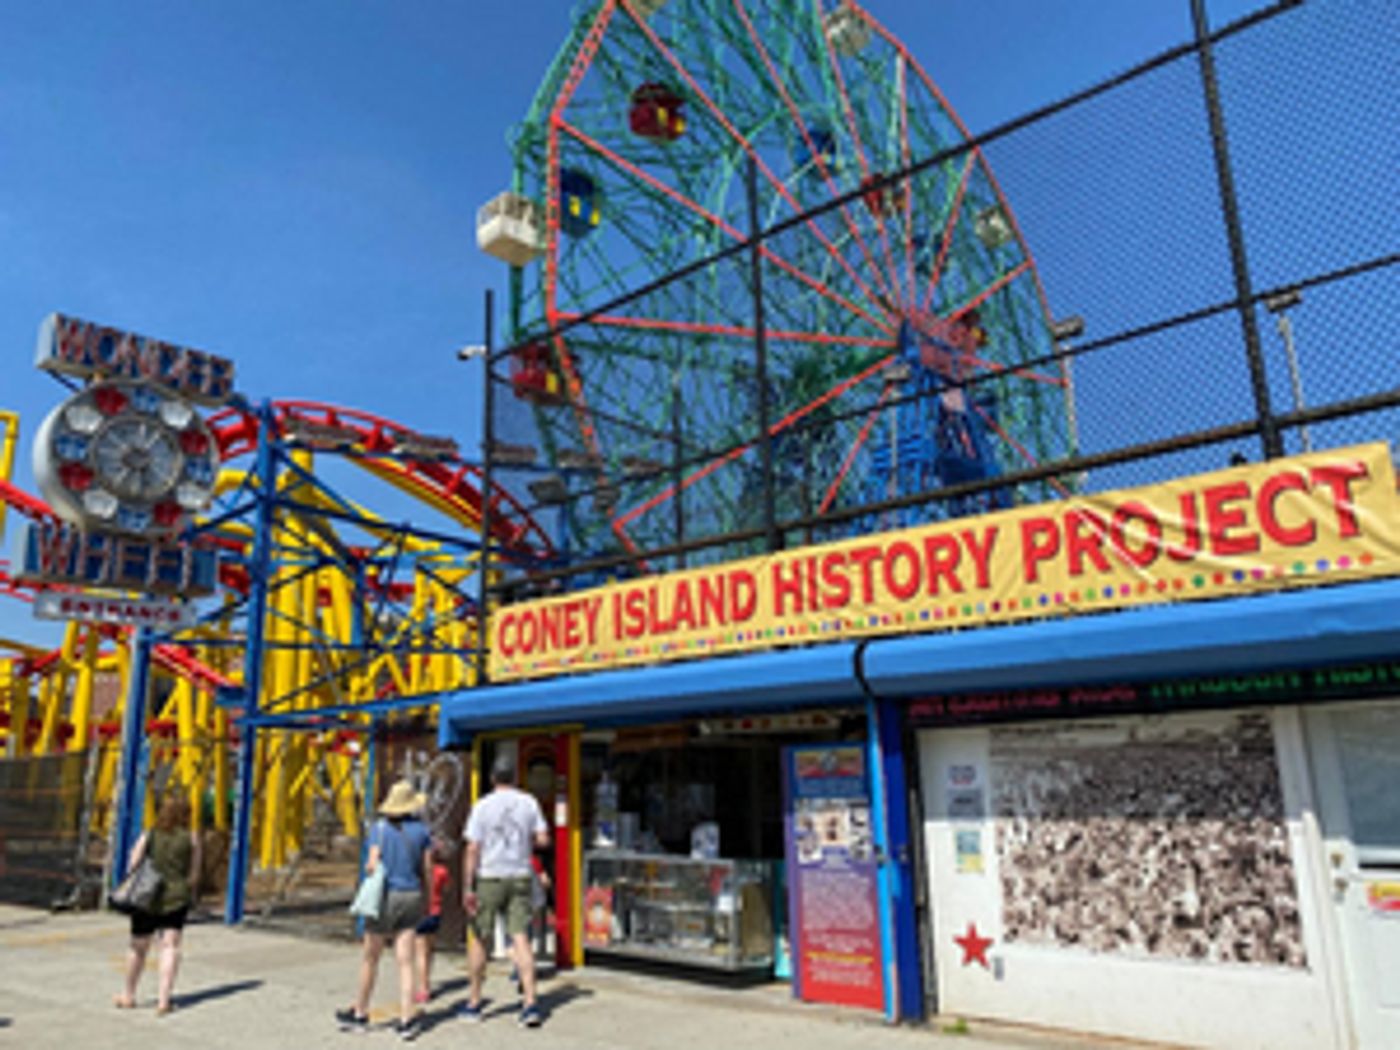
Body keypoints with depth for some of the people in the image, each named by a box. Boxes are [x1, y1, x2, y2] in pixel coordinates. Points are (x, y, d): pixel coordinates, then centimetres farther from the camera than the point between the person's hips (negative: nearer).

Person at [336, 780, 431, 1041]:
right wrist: (430, 897, 14)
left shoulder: (380, 827, -8)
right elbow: (427, 869, 2)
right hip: (411, 896, 3)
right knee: (405, 961, 5)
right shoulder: (421, 829, 0)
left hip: (386, 896, -2)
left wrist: (367, 866, 9)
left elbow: (373, 865, -14)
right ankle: (407, 1019, -1)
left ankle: (360, 1014, 28)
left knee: (370, 958, 14)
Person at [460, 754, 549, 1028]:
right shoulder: (529, 802, 1)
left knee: (479, 938, 11)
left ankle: (474, 1003, 20)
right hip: (519, 877, 2)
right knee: (521, 938, 1)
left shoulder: (483, 806, -7)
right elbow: (543, 840, 2)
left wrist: (467, 888, -8)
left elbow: (472, 849, -10)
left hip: (488, 878, -2)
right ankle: (530, 1003, -7)